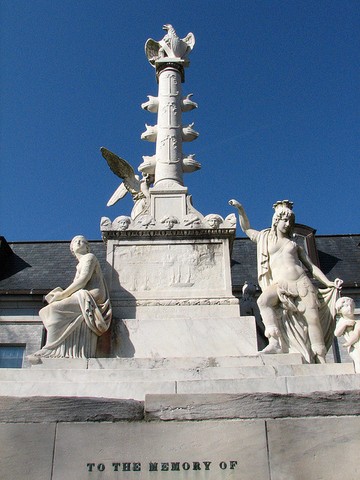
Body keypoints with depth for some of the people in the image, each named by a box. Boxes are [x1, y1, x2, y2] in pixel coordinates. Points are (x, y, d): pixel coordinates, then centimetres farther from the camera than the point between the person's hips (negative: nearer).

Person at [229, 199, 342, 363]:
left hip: (302, 283, 2)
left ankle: (321, 360, -7)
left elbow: (311, 266, 19)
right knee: (263, 300, -33)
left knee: (313, 319, -14)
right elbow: (246, 228, 21)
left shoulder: (294, 244, 20)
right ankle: (275, 343, -37)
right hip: (280, 285, -1)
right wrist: (240, 209, 8)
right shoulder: (265, 239, 19)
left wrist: (328, 283, 10)